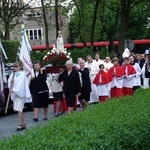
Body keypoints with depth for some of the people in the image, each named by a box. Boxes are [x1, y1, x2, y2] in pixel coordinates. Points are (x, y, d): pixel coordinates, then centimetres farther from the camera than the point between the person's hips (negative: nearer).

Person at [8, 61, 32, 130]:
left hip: (20, 93, -7)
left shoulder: (22, 74, -7)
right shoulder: (13, 74, 11)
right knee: (19, 109, 10)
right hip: (14, 93, 7)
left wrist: (14, 90, -21)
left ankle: (20, 125, -10)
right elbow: (9, 81, 10)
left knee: (19, 109, -12)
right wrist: (11, 81, -12)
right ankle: (23, 124, 19)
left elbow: (21, 84, -15)